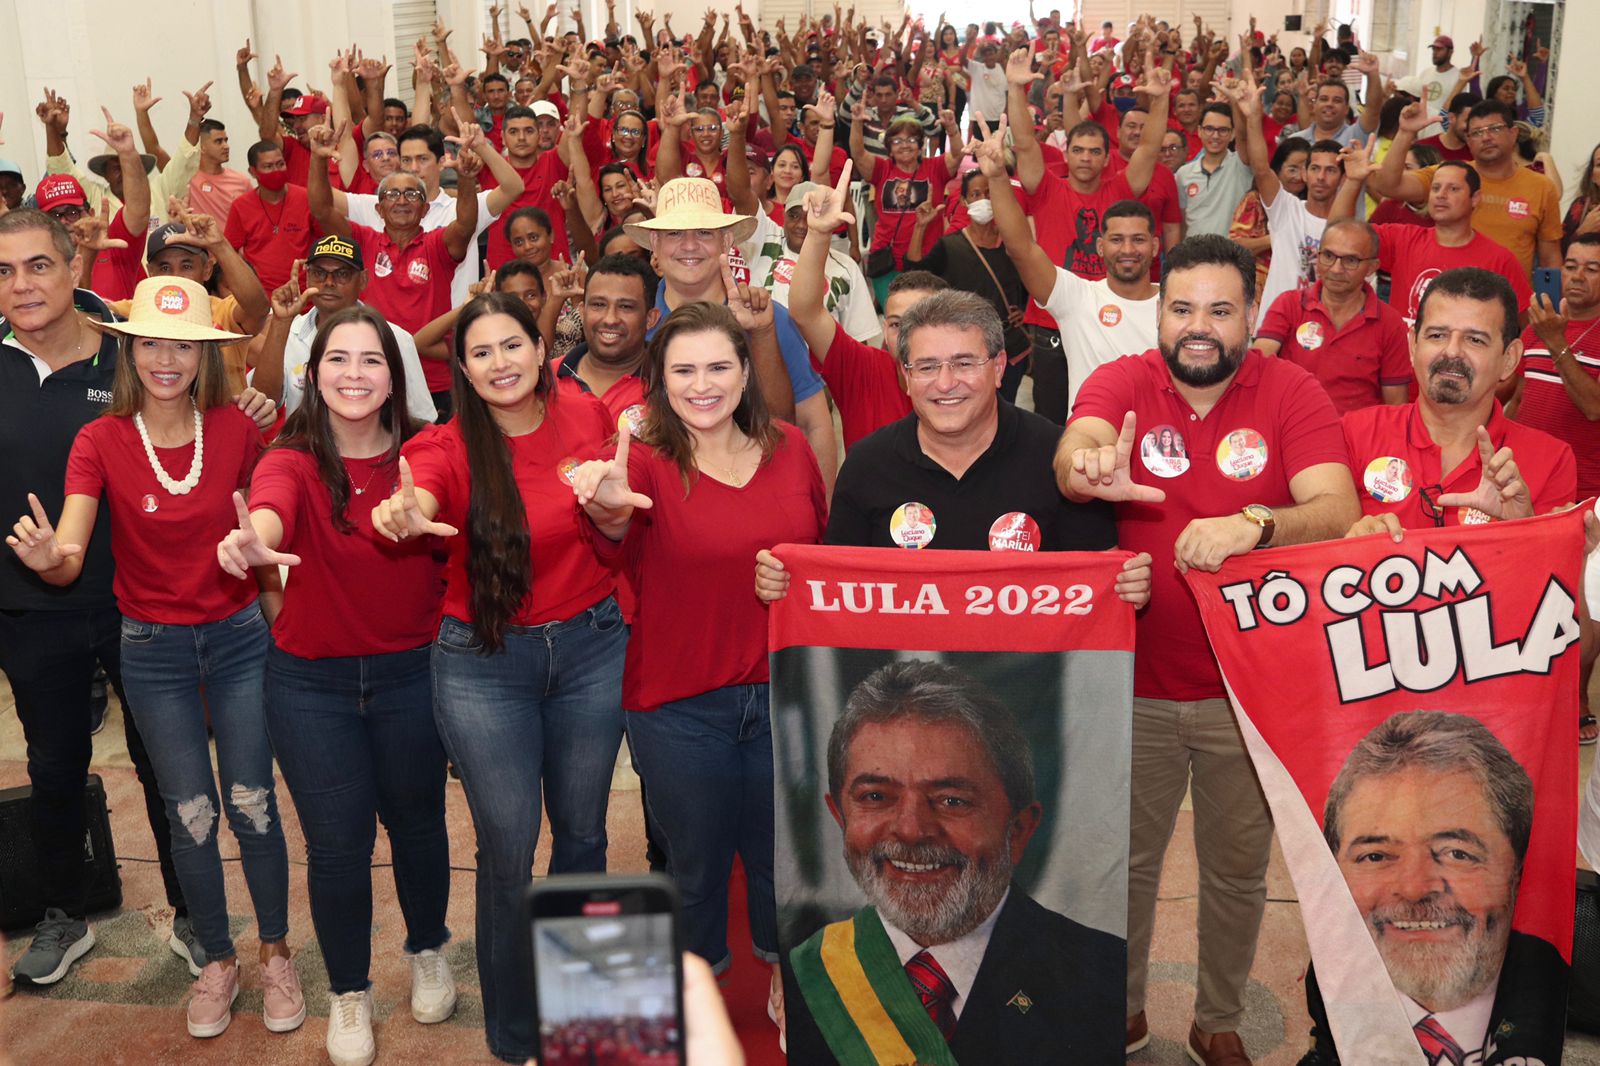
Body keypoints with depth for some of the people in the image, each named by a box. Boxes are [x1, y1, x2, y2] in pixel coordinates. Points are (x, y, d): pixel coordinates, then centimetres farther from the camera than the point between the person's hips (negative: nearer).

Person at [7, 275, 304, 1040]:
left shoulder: (235, 430, -7)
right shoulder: (101, 441, -10)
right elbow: (67, 558, -20)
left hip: (239, 637, 0)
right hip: (153, 650, 0)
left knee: (252, 804, 4)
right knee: (190, 817, 9)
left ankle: (276, 954, 24)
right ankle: (217, 962, 28)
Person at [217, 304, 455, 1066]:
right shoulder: (293, 462, -13)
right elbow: (271, 509, -36)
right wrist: (253, 541, -59)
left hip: (411, 673, 1)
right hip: (312, 682, -1)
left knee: (416, 819, 15)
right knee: (338, 840, 7)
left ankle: (428, 951, 44)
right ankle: (348, 992, 31)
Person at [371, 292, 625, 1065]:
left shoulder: (587, 419, -5)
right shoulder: (449, 447, -13)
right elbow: (415, 498, -36)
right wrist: (403, 515, -57)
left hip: (591, 646, 3)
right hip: (483, 662, -2)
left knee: (582, 832, 15)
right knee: (507, 850, 3)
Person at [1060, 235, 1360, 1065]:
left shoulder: (1293, 394, -8)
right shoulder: (1121, 381, -6)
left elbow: (1339, 512, -21)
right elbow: (1074, 448, -27)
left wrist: (1253, 524, -40)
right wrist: (1085, 467, -51)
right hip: (1135, 683, 0)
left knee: (1237, 872, 16)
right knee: (1126, 862, 17)